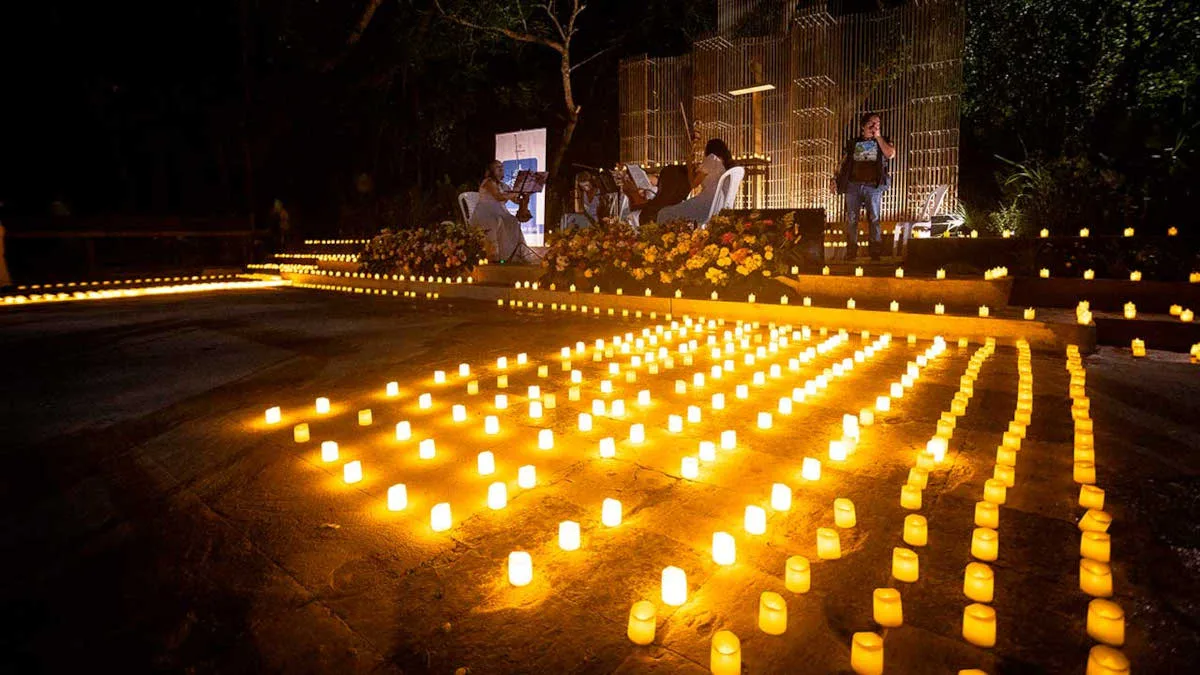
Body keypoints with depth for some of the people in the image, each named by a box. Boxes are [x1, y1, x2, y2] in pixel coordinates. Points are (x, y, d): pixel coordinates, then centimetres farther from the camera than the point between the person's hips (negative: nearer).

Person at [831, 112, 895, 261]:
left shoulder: (883, 141, 15)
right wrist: (835, 179, -2)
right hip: (853, 185, 1)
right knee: (851, 219, -2)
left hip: (873, 186, -1)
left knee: (874, 219, -2)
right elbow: (843, 163, 13)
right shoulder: (852, 143, 17)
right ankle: (851, 252, 3)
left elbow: (890, 154, -6)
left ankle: (875, 252, 1)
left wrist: (878, 137, 1)